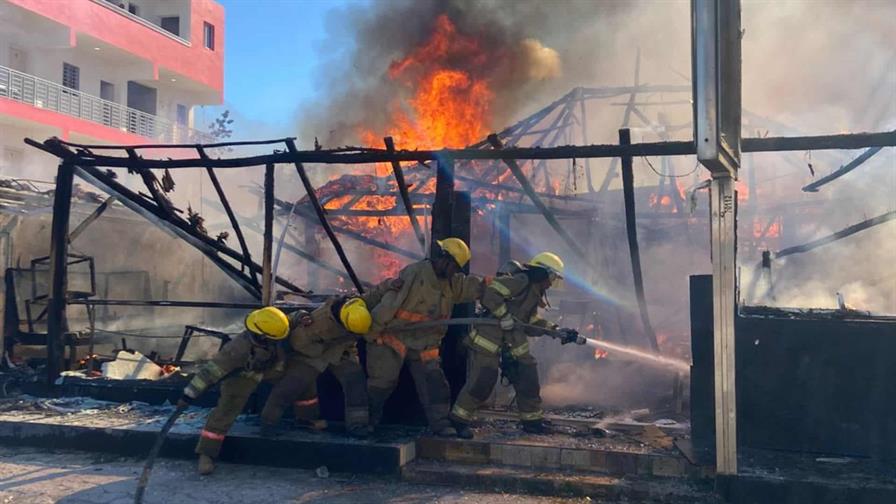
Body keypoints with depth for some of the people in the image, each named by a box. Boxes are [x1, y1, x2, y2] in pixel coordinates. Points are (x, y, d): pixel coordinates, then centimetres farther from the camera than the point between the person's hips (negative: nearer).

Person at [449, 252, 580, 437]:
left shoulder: (534, 294, 16)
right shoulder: (520, 281, -15)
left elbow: (532, 323, 18)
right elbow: (490, 294, -25)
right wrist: (505, 316, -25)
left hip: (513, 344, 10)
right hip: (489, 339, -10)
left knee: (528, 378, 8)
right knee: (481, 381, -8)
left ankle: (532, 420, 22)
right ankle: (459, 420, 8)